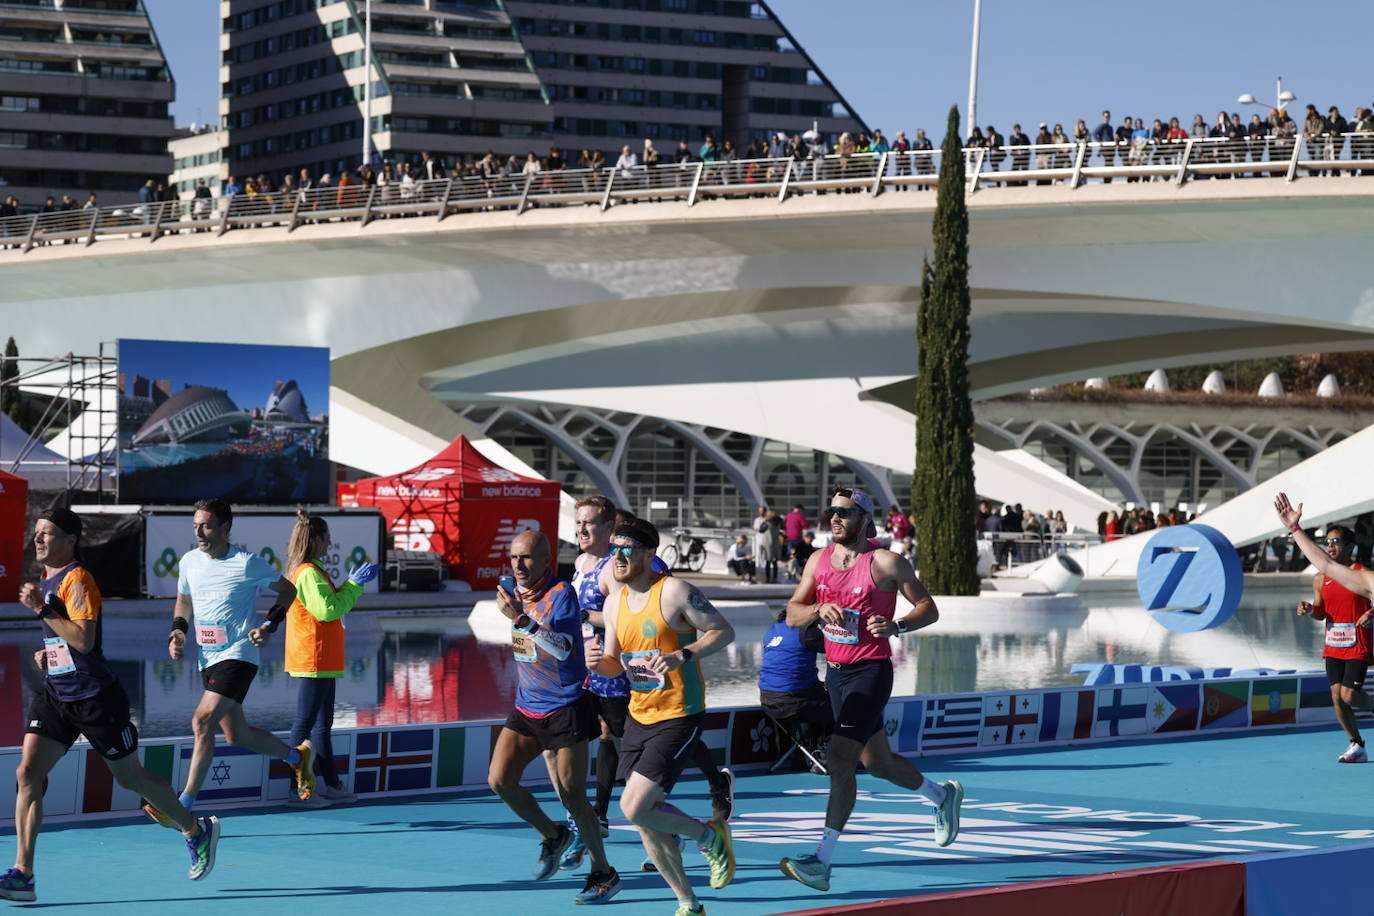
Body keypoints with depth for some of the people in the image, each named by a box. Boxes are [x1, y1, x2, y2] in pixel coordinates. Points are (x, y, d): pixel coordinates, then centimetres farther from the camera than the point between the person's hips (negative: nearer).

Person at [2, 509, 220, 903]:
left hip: (95, 698, -8)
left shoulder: (77, 579, -15)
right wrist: (48, 653, 10)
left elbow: (84, 639, -26)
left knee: (130, 777, 7)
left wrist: (41, 609, -26)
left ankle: (198, 830, 30)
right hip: (55, 696, 8)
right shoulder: (46, 582, 12)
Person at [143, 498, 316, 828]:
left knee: (202, 722, -21)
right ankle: (298, 757, 40)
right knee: (237, 735, 14)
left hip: (238, 656, -7)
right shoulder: (189, 561, 5)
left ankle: (184, 807, -20)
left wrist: (269, 626, -10)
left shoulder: (248, 563, -11)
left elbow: (287, 590, 3)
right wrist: (178, 631, 4)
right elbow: (184, 601, 23)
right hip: (208, 661, 7)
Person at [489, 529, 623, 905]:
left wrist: (520, 618, -38)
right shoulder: (518, 592, 7)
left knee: (572, 796, -5)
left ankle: (604, 873, 11)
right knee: (499, 779, -7)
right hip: (526, 708, 7)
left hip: (565, 708, -7)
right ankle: (553, 836, 17)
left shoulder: (561, 593, -16)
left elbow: (562, 649, -31)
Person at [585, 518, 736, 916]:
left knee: (635, 809, -16)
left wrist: (683, 656, -25)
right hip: (638, 716, 8)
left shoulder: (674, 592, -14)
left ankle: (710, 836, 9)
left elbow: (724, 631, -11)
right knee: (646, 820, 8)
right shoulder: (615, 602, 7)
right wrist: (598, 662, -9)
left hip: (678, 716, -8)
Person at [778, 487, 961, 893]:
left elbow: (928, 608, -6)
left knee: (840, 758, -17)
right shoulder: (818, 561, 6)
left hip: (870, 672, -7)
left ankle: (822, 861, -17)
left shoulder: (886, 563, -10)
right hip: (835, 671, 7)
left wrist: (897, 626, -24)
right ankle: (942, 795, 47)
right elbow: (792, 614, 5)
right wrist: (819, 609, -16)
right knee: (876, 761, 20)